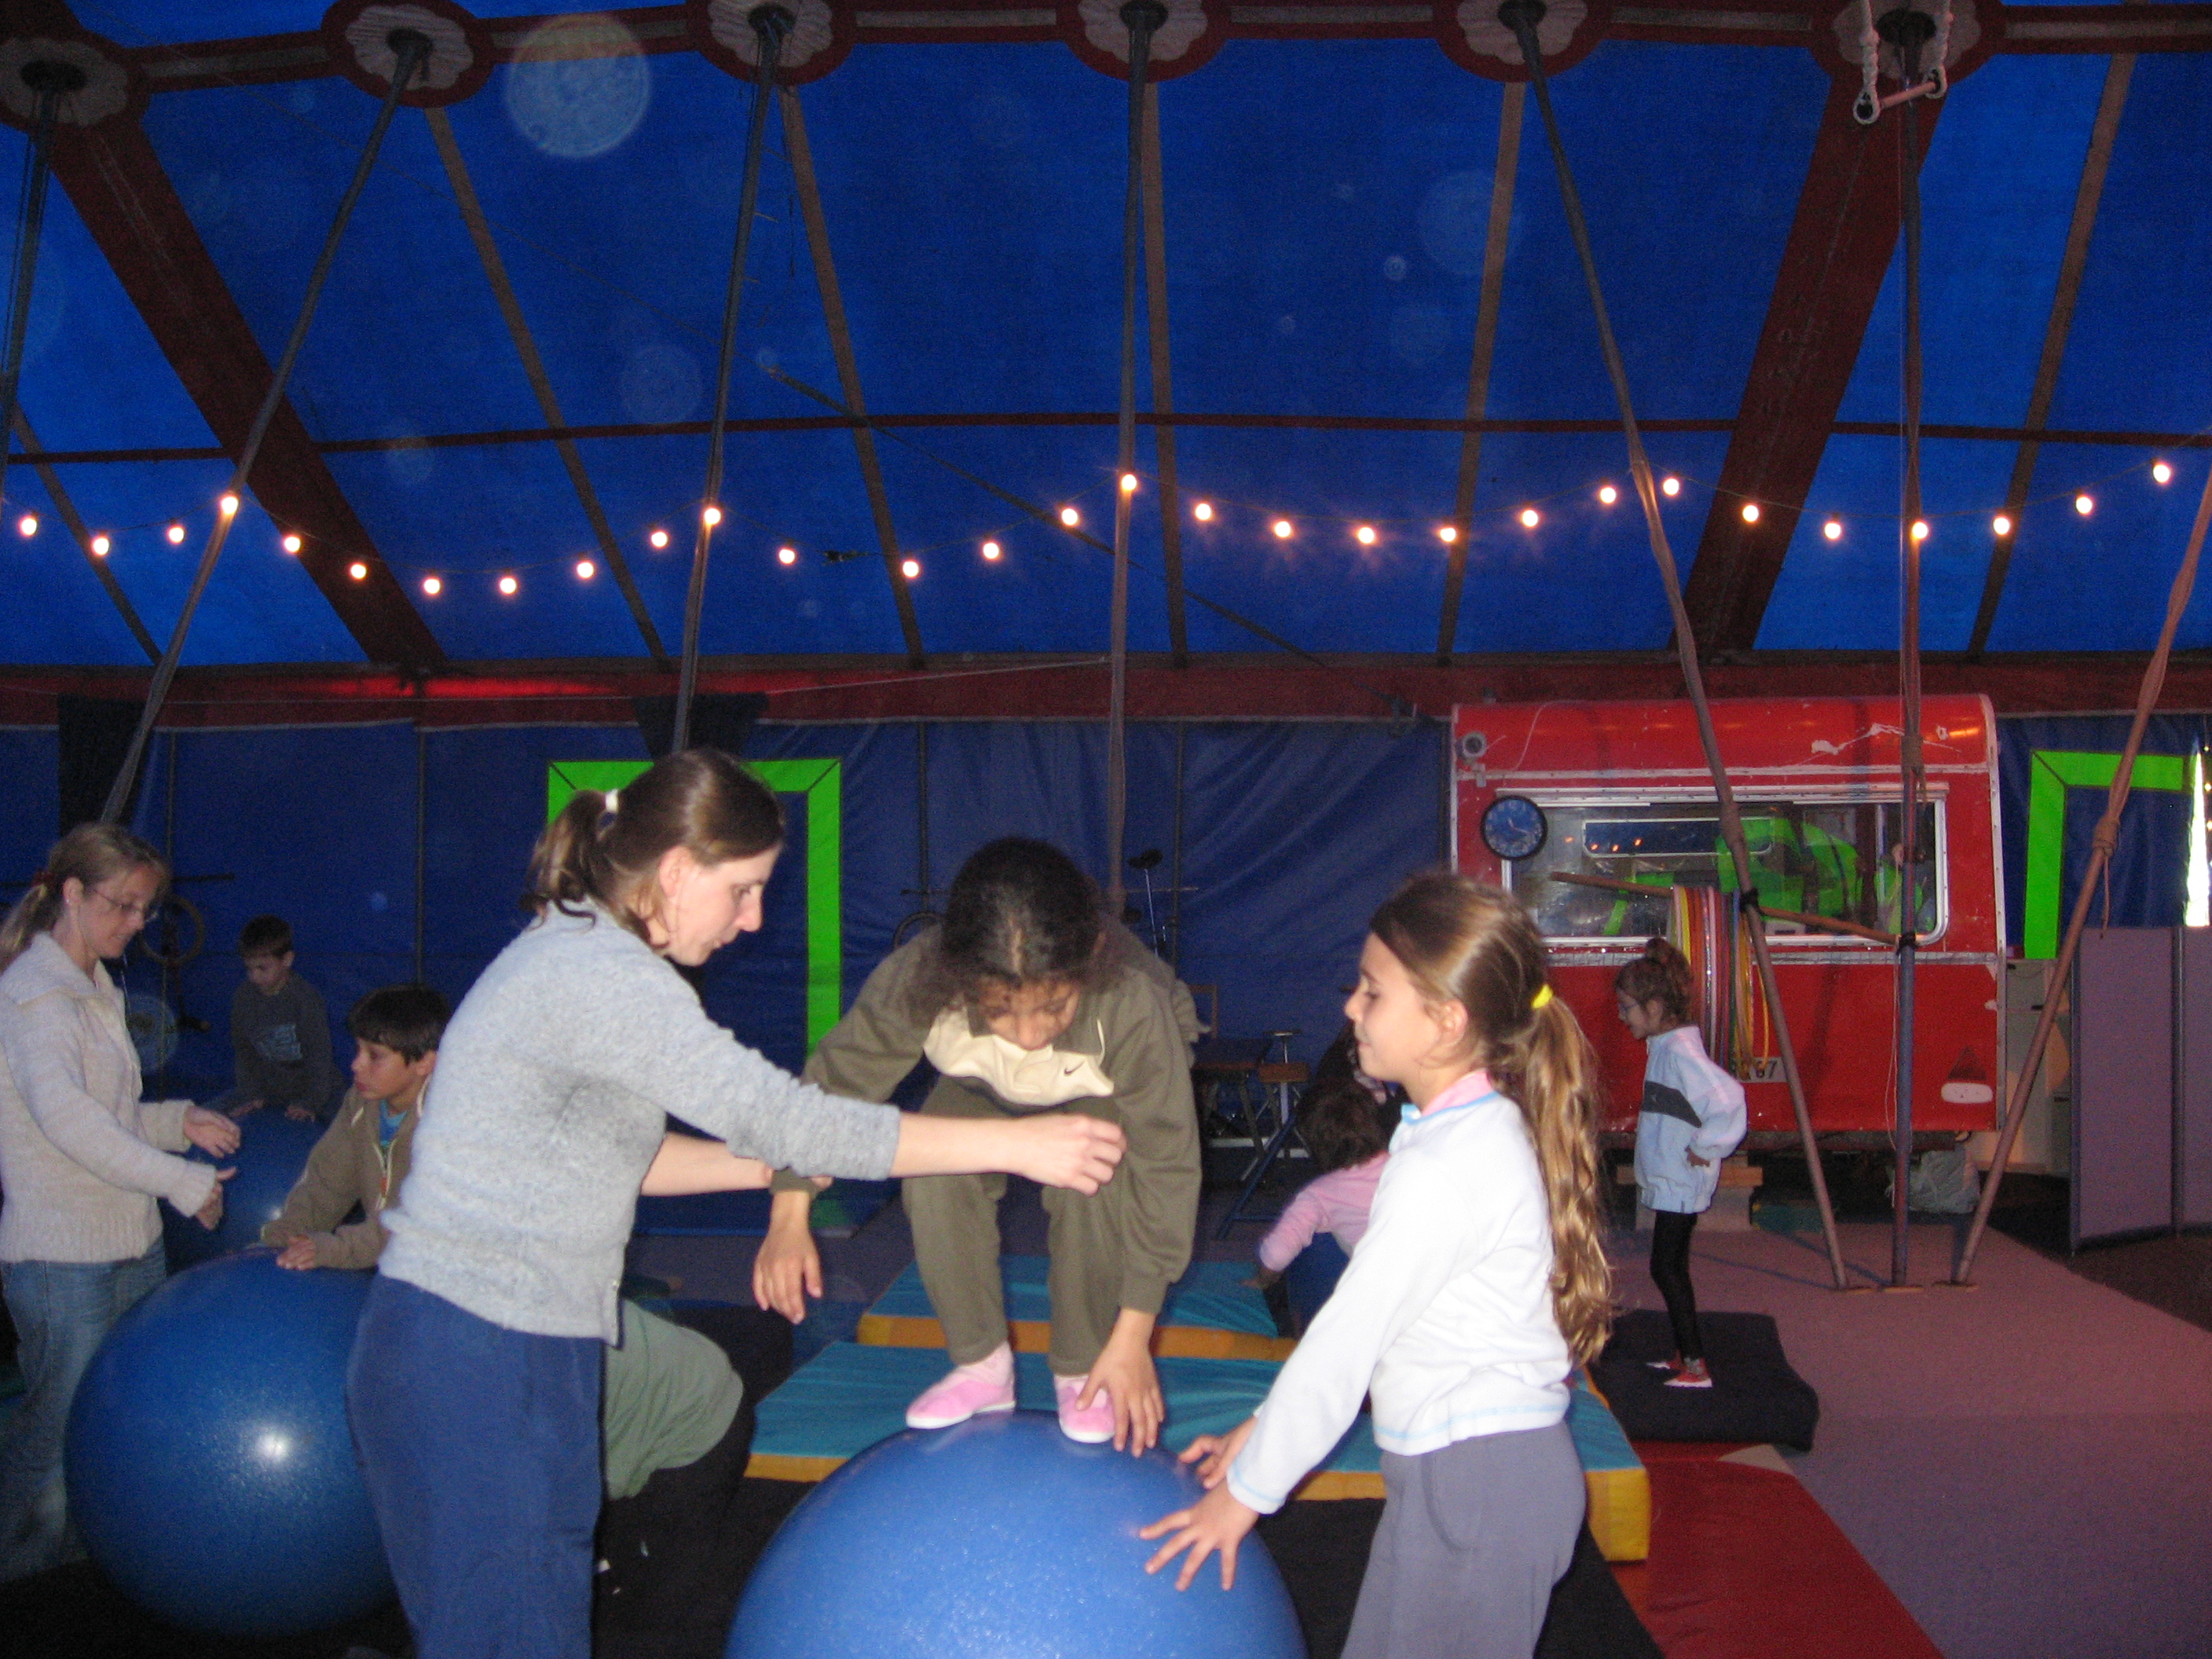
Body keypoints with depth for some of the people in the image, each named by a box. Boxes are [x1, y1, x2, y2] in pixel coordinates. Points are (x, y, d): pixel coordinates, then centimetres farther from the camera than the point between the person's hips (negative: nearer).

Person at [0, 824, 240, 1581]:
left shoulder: (96, 990, 16)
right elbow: (64, 1115, -27)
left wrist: (177, 1120, 3)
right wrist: (181, 1180, -26)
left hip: (131, 1246, 9)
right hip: (61, 1256, -9)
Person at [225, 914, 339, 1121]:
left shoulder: (306, 997, -17)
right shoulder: (243, 997, -2)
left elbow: (319, 1053, -15)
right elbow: (243, 1050, 7)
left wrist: (311, 1103, -17)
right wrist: (252, 1094, 0)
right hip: (267, 1088, 4)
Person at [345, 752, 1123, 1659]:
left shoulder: (575, 954, 12)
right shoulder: (604, 974, -20)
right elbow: (785, 1117, -23)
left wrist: (770, 1166, 11)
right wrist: (1018, 1144, -19)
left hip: (510, 1351, 10)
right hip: (476, 1367, -10)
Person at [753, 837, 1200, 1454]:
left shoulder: (1133, 1004, -44)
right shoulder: (915, 980, -40)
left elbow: (1166, 1166, -35)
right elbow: (834, 1081, -25)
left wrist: (1133, 1337, -32)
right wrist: (789, 1218, -35)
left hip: (1104, 1095, -2)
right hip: (986, 1091, 3)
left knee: (1093, 1182, -32)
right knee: (933, 1171, -25)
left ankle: (1082, 1375, -6)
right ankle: (981, 1366, -2)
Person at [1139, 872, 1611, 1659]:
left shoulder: (1445, 1168, -21)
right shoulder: (1479, 1127, 10)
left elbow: (1347, 1340, -17)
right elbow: (1357, 1325, 13)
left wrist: (1248, 1489, -7)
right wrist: (1262, 1429, 13)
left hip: (1479, 1479, -9)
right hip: (1481, 1466, 9)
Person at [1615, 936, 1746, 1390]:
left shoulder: (1681, 1051, -22)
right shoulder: (1665, 1045, 10)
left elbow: (1729, 1099, -33)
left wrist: (1705, 1149, -24)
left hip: (1680, 1182, -10)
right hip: (1668, 1180, 10)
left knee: (1666, 1268, -4)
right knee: (1672, 1268, 17)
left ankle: (1696, 1366, 2)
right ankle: (1684, 1354, 28)